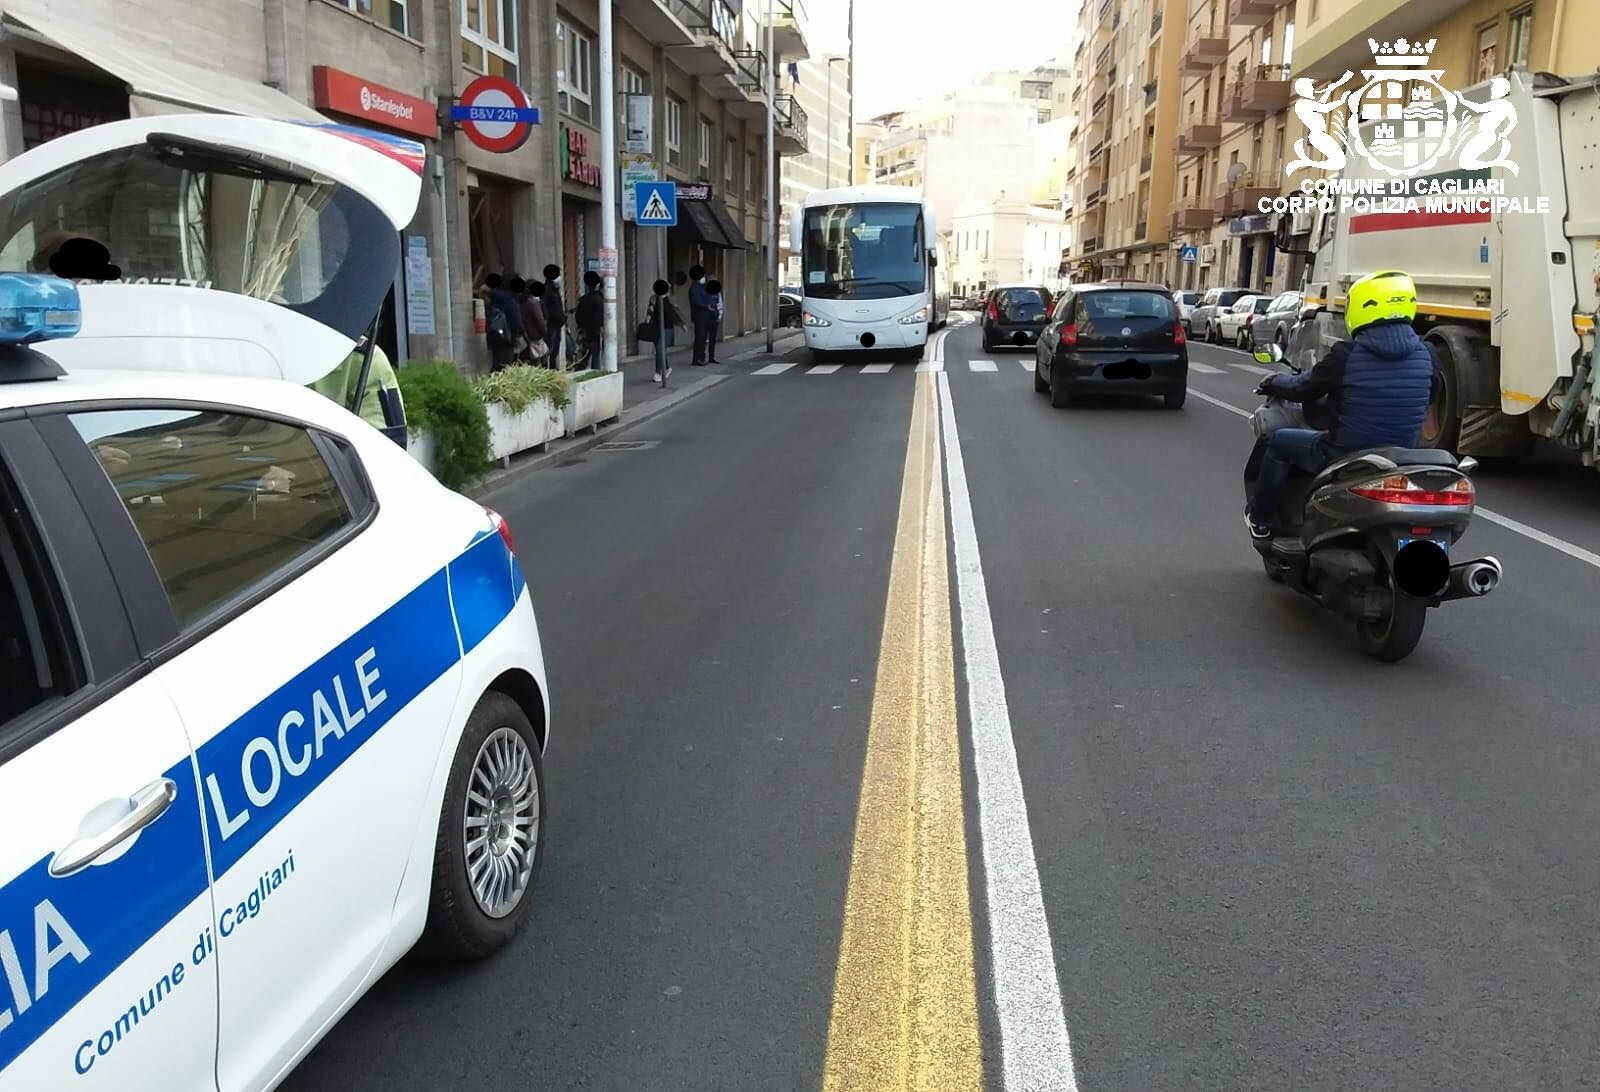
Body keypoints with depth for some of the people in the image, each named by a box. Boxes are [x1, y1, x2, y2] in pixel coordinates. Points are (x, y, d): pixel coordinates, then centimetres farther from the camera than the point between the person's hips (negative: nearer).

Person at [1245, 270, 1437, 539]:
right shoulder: (1425, 355, -5)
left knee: (1280, 442, 19)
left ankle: (1260, 520, 30)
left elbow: (1303, 389, -3)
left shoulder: (1346, 355, -19)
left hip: (1343, 457, -5)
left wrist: (1274, 383, 19)